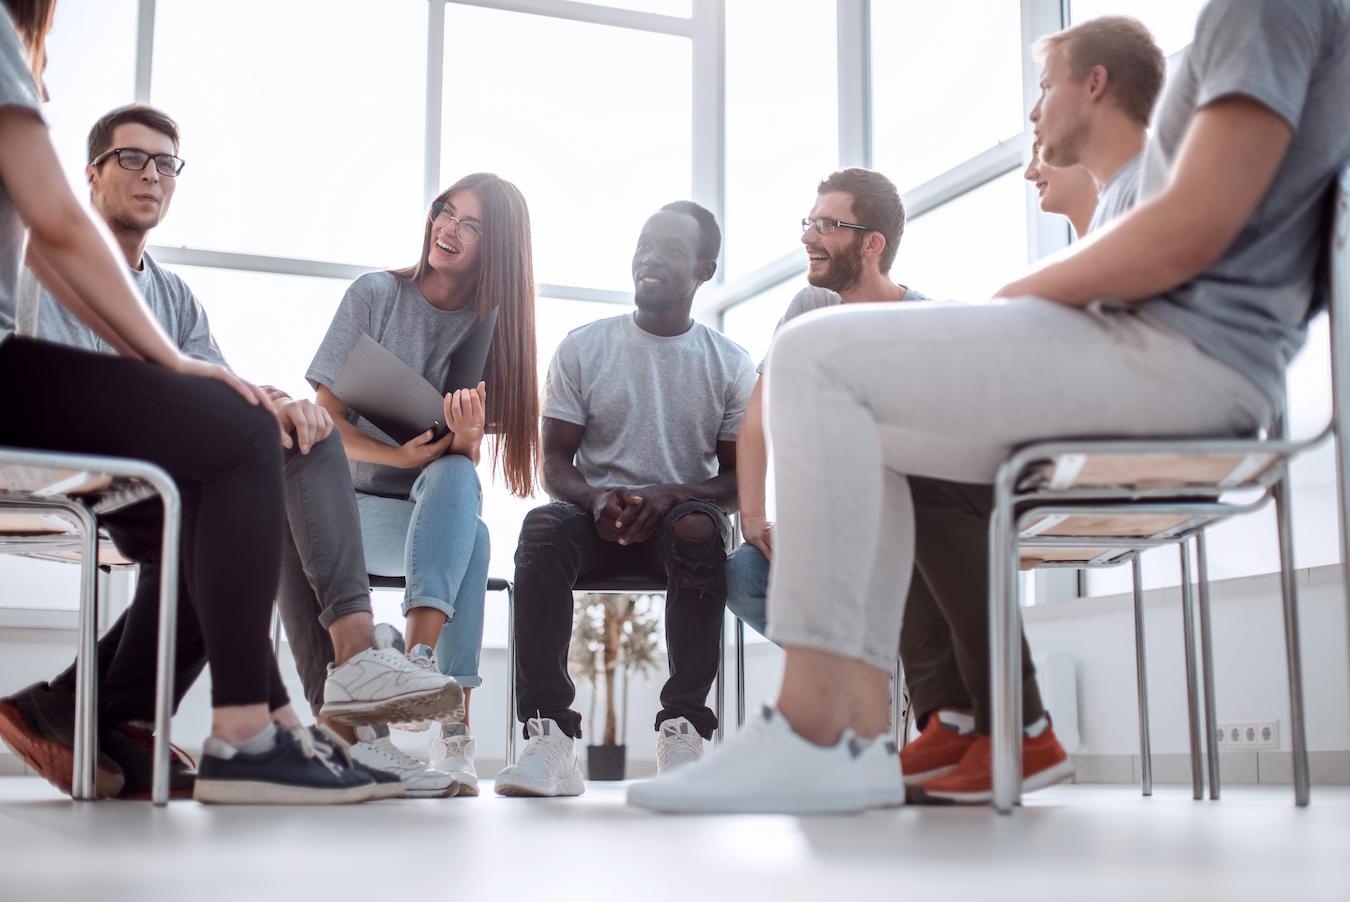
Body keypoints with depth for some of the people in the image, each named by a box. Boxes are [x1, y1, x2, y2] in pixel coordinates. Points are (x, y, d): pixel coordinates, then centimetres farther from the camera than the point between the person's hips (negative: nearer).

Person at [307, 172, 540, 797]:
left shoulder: (490, 326, 5)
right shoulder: (375, 295, 1)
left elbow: (466, 459, -2)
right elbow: (326, 419, -3)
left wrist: (466, 436, -27)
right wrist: (399, 457, -21)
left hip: (437, 509, 1)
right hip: (357, 503, -1)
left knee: (456, 476, -35)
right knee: (472, 539, -32)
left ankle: (419, 658, -49)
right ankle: (453, 728, -32)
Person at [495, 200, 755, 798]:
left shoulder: (730, 364, 7)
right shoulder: (583, 348, 9)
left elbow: (741, 479, 2)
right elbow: (555, 463, 4)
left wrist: (670, 493, -18)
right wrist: (597, 500, -19)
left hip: (682, 516, -1)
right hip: (596, 520, 1)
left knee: (698, 528, -37)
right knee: (542, 527, -33)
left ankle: (684, 728, -34)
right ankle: (549, 737, -37)